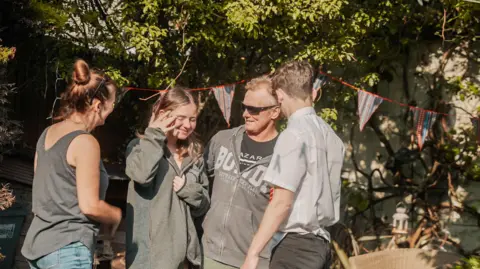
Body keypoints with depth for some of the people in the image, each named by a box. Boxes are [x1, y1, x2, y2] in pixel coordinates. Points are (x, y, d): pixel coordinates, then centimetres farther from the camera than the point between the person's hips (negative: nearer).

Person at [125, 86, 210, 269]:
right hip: (150, 253, -6)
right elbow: (141, 174, -25)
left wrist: (188, 188, -7)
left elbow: (203, 205, 14)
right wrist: (155, 136, -11)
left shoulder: (194, 155, 15)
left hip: (183, 251, 6)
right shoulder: (142, 146, -1)